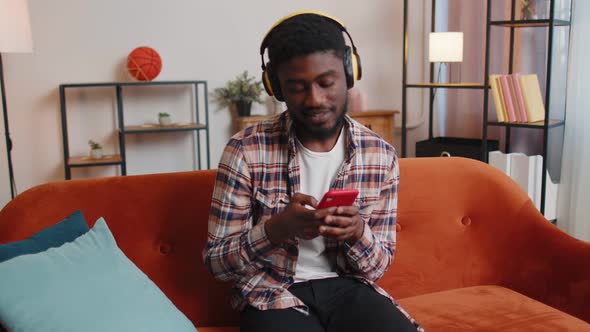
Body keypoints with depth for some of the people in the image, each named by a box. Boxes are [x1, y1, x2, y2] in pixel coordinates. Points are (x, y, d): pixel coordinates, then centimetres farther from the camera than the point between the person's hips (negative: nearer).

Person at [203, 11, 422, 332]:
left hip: (348, 287, 3)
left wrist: (357, 232, -19)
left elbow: (378, 266, 4)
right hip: (272, 293, -2)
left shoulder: (382, 155, -2)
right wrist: (277, 229, -25)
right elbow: (216, 261, -6)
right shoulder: (245, 150, -10)